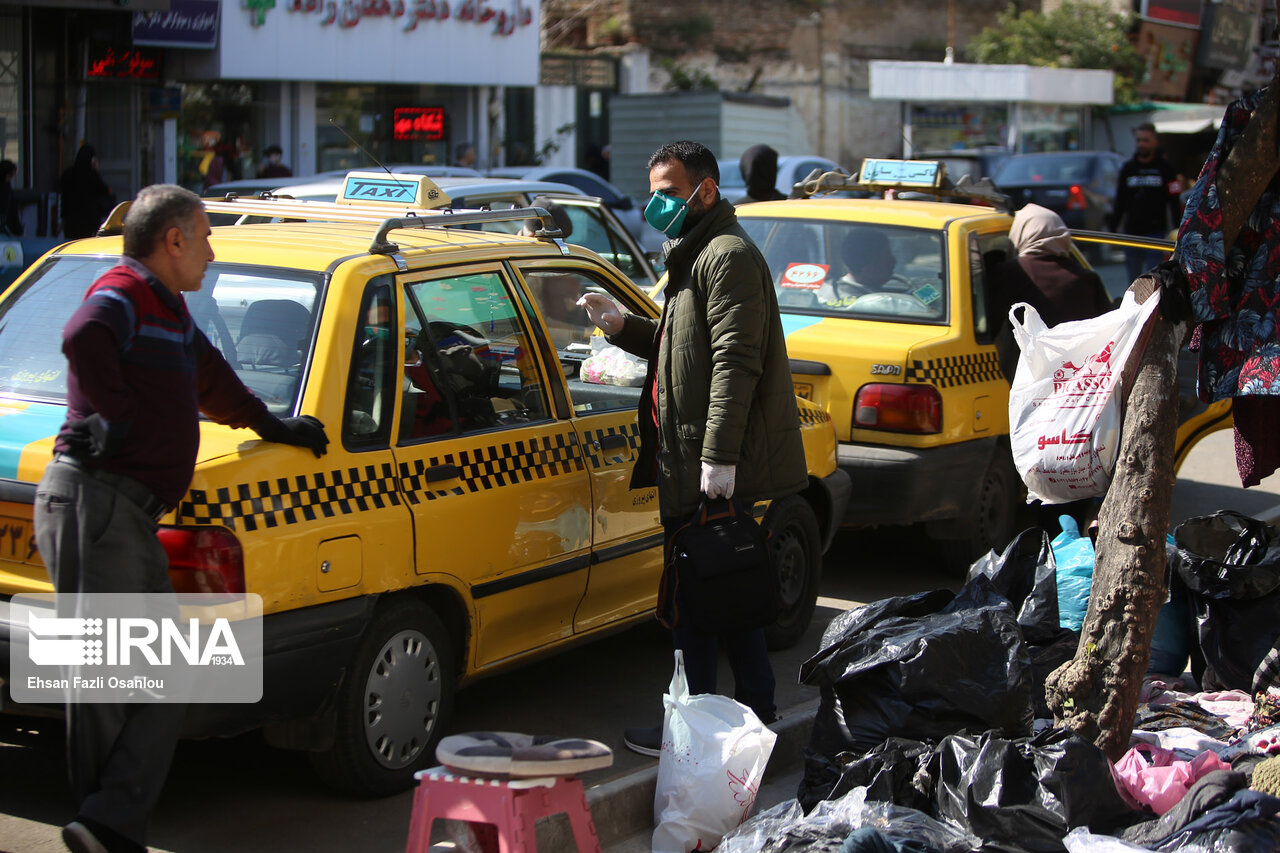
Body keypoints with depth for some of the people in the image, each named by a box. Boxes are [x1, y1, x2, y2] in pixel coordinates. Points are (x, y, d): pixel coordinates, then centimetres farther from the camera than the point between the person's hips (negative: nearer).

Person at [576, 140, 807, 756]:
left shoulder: (729, 256, -13)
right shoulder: (696, 256, 22)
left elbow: (735, 361, -21)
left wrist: (718, 456, -26)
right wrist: (621, 326, 14)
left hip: (715, 475, -11)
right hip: (695, 467, 11)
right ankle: (756, 713, 25)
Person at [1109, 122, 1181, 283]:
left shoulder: (1165, 168, 3)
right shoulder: (1128, 168, 12)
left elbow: (1174, 202, 0)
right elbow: (1120, 202, 14)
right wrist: (1113, 228, 7)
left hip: (1155, 232, -4)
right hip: (1131, 232, 4)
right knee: (1133, 276, 7)